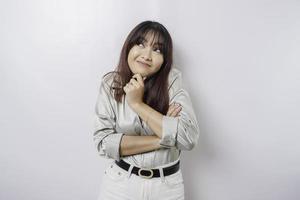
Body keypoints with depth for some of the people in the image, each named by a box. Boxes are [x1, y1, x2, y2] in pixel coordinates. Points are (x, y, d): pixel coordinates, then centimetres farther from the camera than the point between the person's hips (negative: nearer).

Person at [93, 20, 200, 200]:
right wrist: (163, 139, -19)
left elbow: (189, 138, -21)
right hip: (121, 182, 1)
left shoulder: (172, 80, -12)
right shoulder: (111, 83, -8)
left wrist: (138, 104, -22)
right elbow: (103, 142, -14)